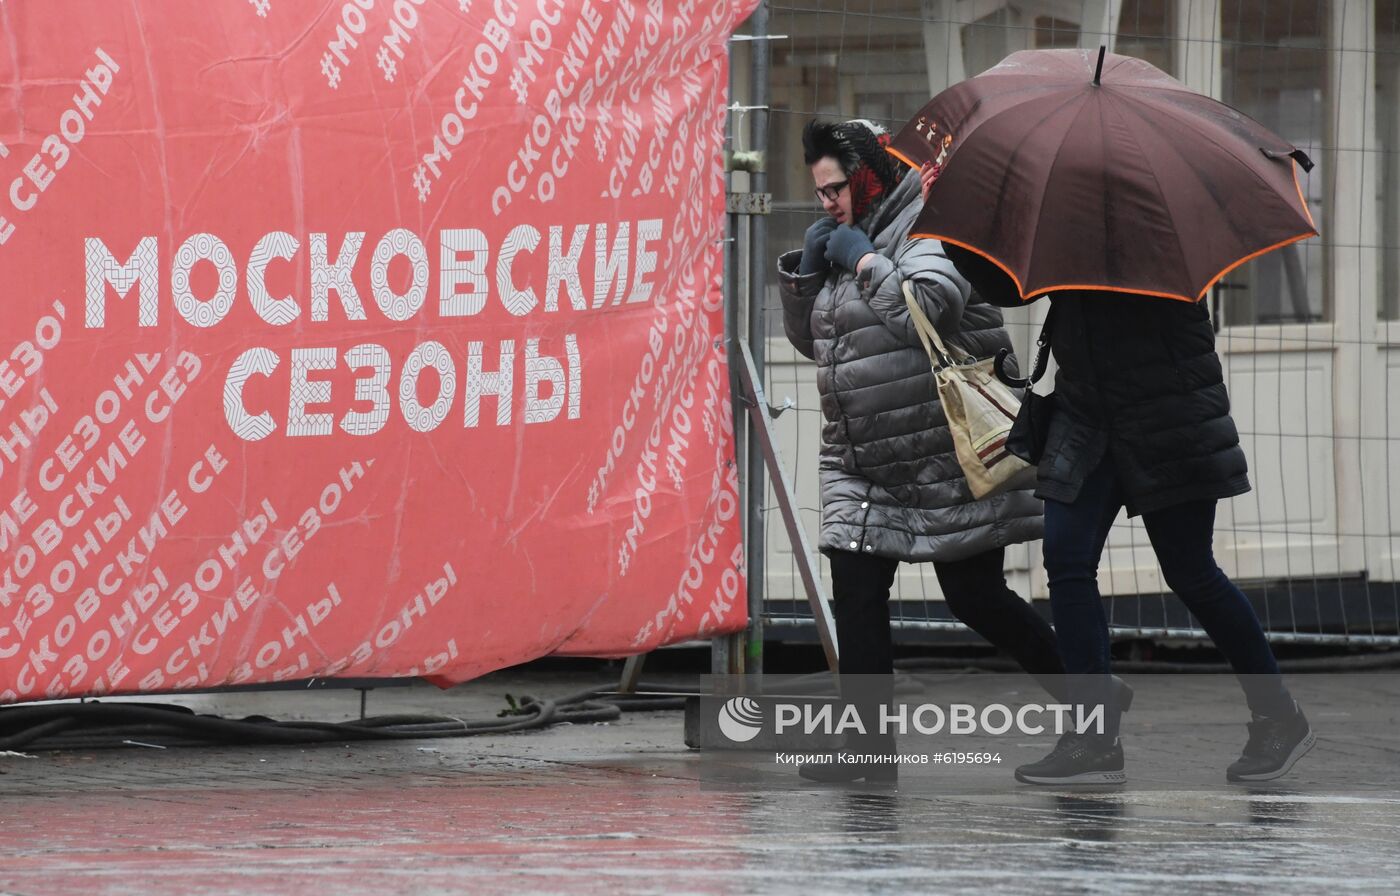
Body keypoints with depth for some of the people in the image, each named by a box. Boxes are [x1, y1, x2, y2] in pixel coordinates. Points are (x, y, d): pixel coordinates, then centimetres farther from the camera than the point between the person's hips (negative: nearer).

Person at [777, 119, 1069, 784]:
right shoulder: (845, 241, 15)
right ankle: (874, 746, -4)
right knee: (855, 597, -4)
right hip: (860, 466, 8)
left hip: (946, 456, -8)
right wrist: (804, 271, 5)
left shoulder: (927, 229, -10)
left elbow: (928, 307, -27)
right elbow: (808, 339, 20)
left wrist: (865, 261, -17)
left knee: (974, 597, -1)